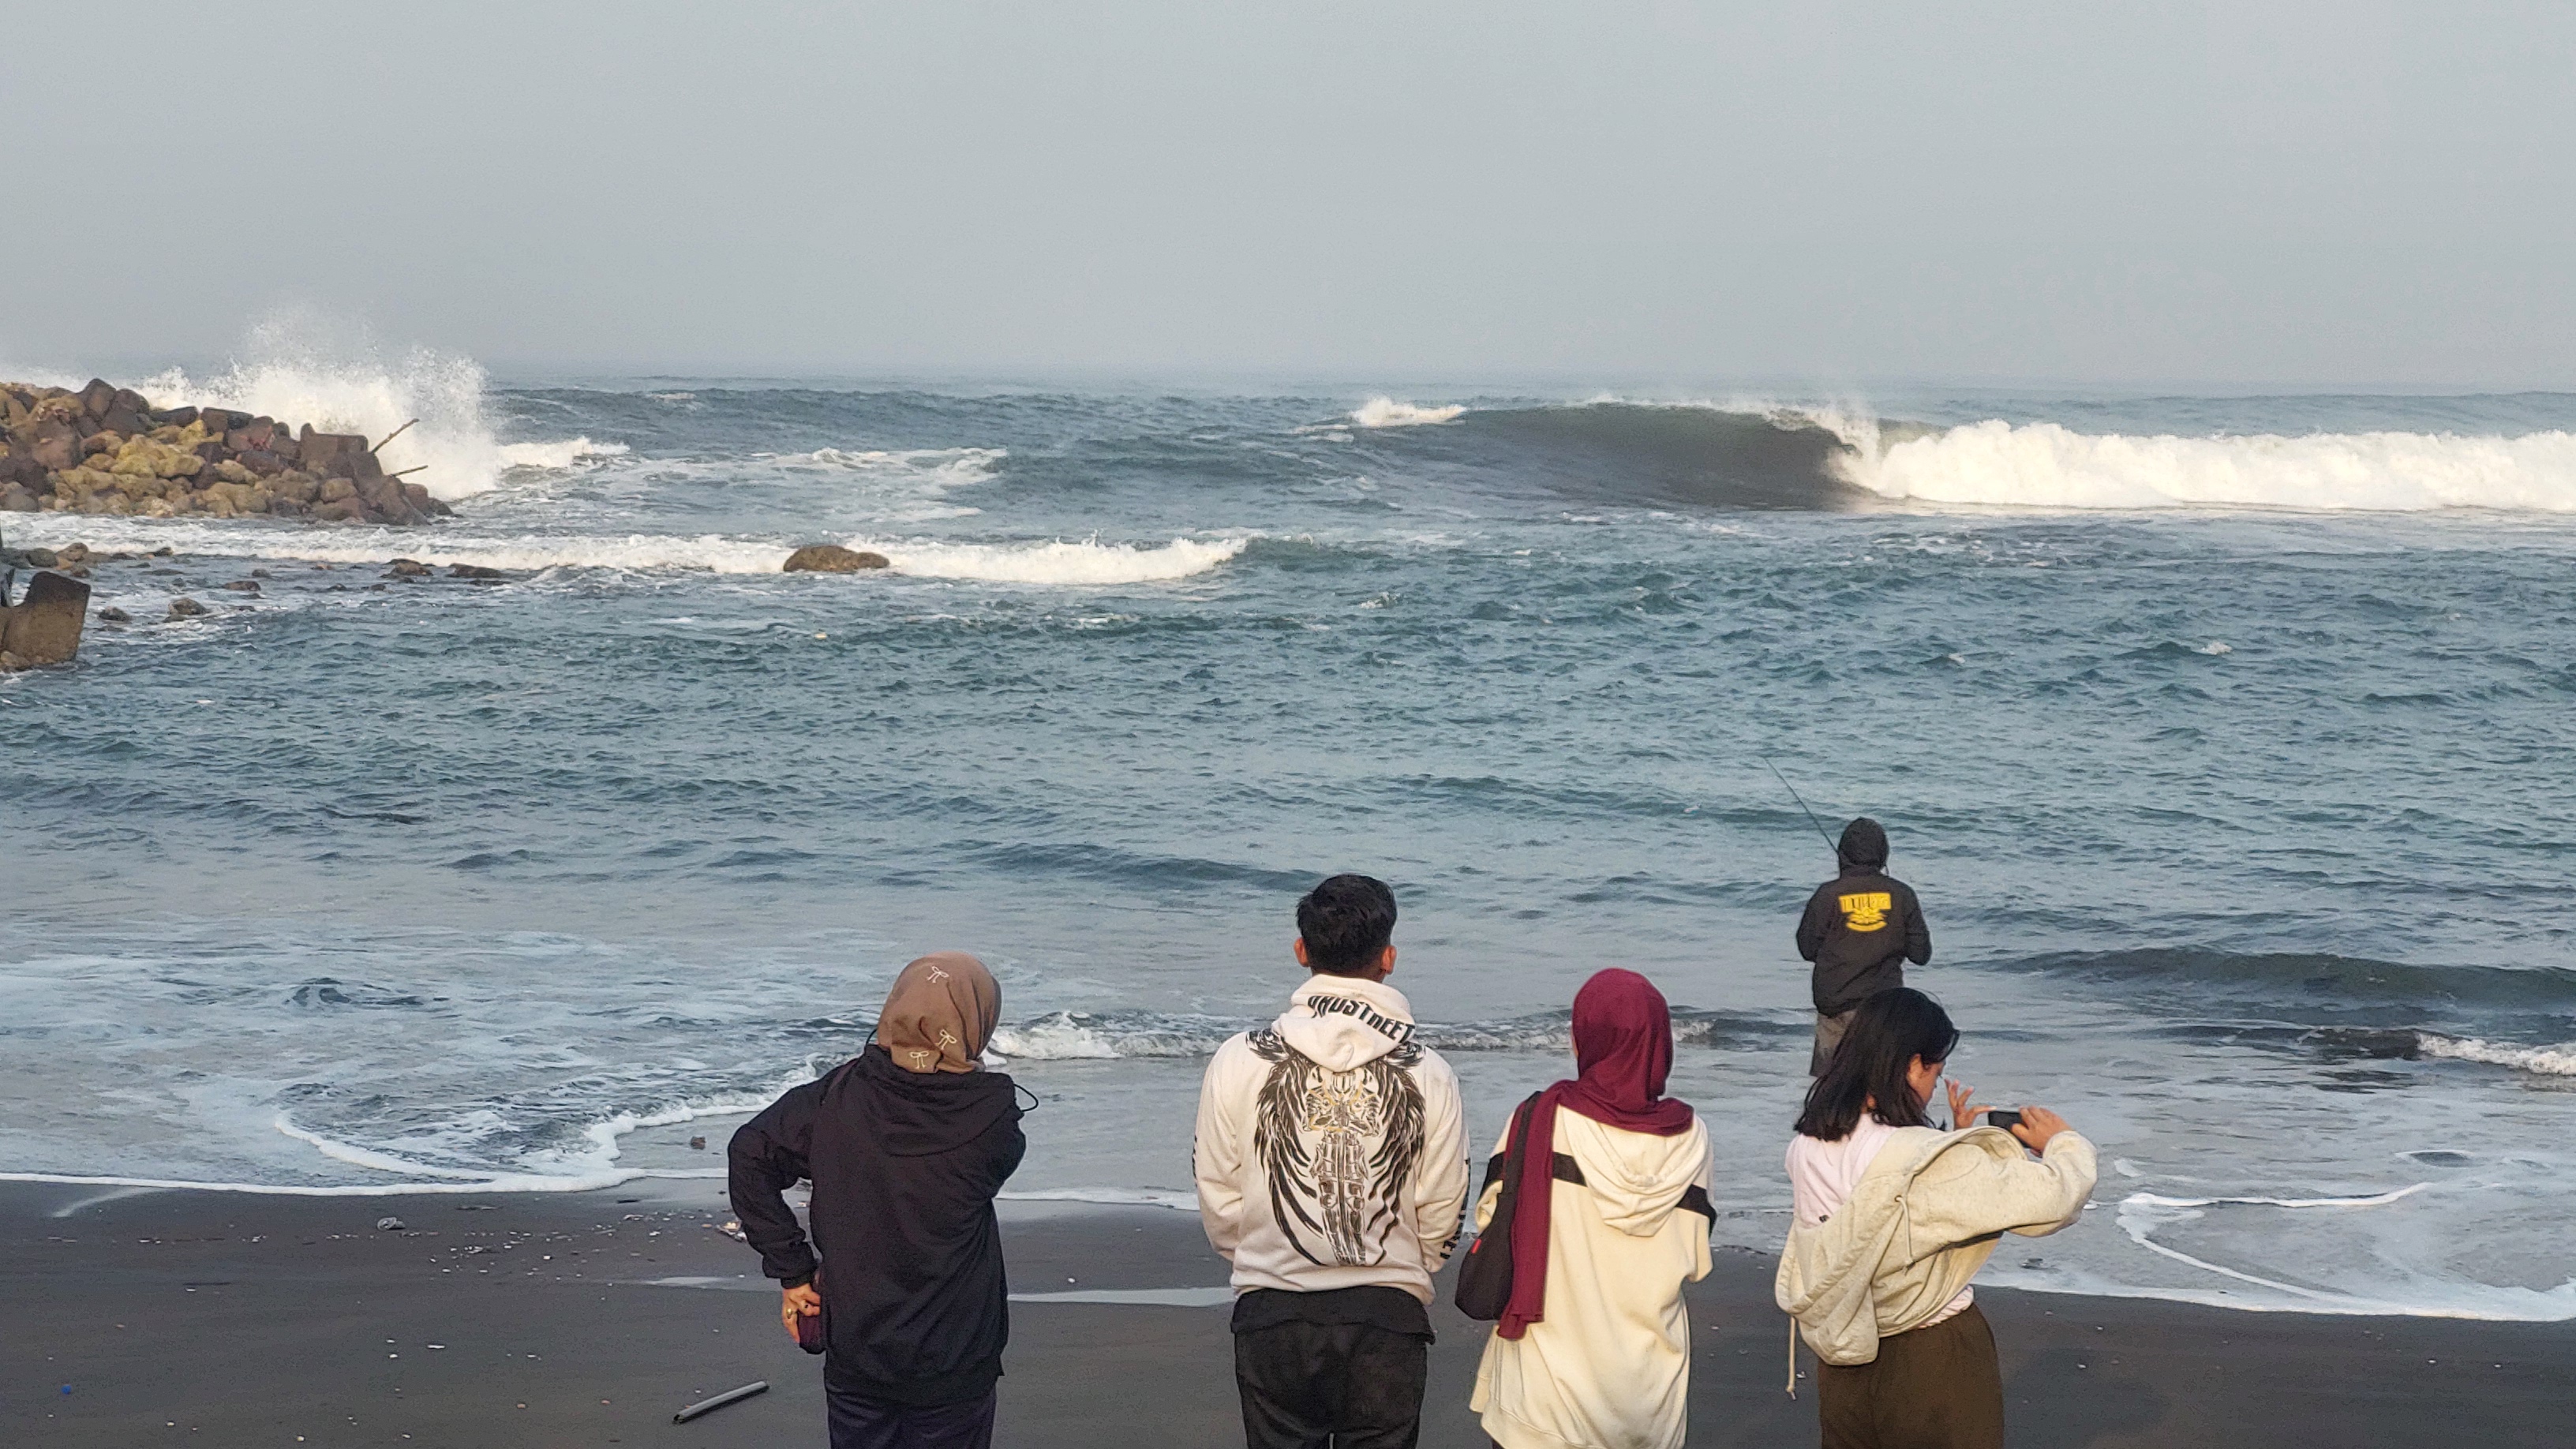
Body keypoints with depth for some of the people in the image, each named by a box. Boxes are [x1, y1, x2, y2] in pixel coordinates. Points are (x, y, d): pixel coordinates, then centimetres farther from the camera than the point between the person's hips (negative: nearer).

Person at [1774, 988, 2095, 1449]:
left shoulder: (1809, 1147, -4)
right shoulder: (1929, 1163, -26)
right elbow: (2051, 1199, -24)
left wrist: (1955, 1139, 13)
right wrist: (2063, 1143, -4)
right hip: (1932, 1367, -6)